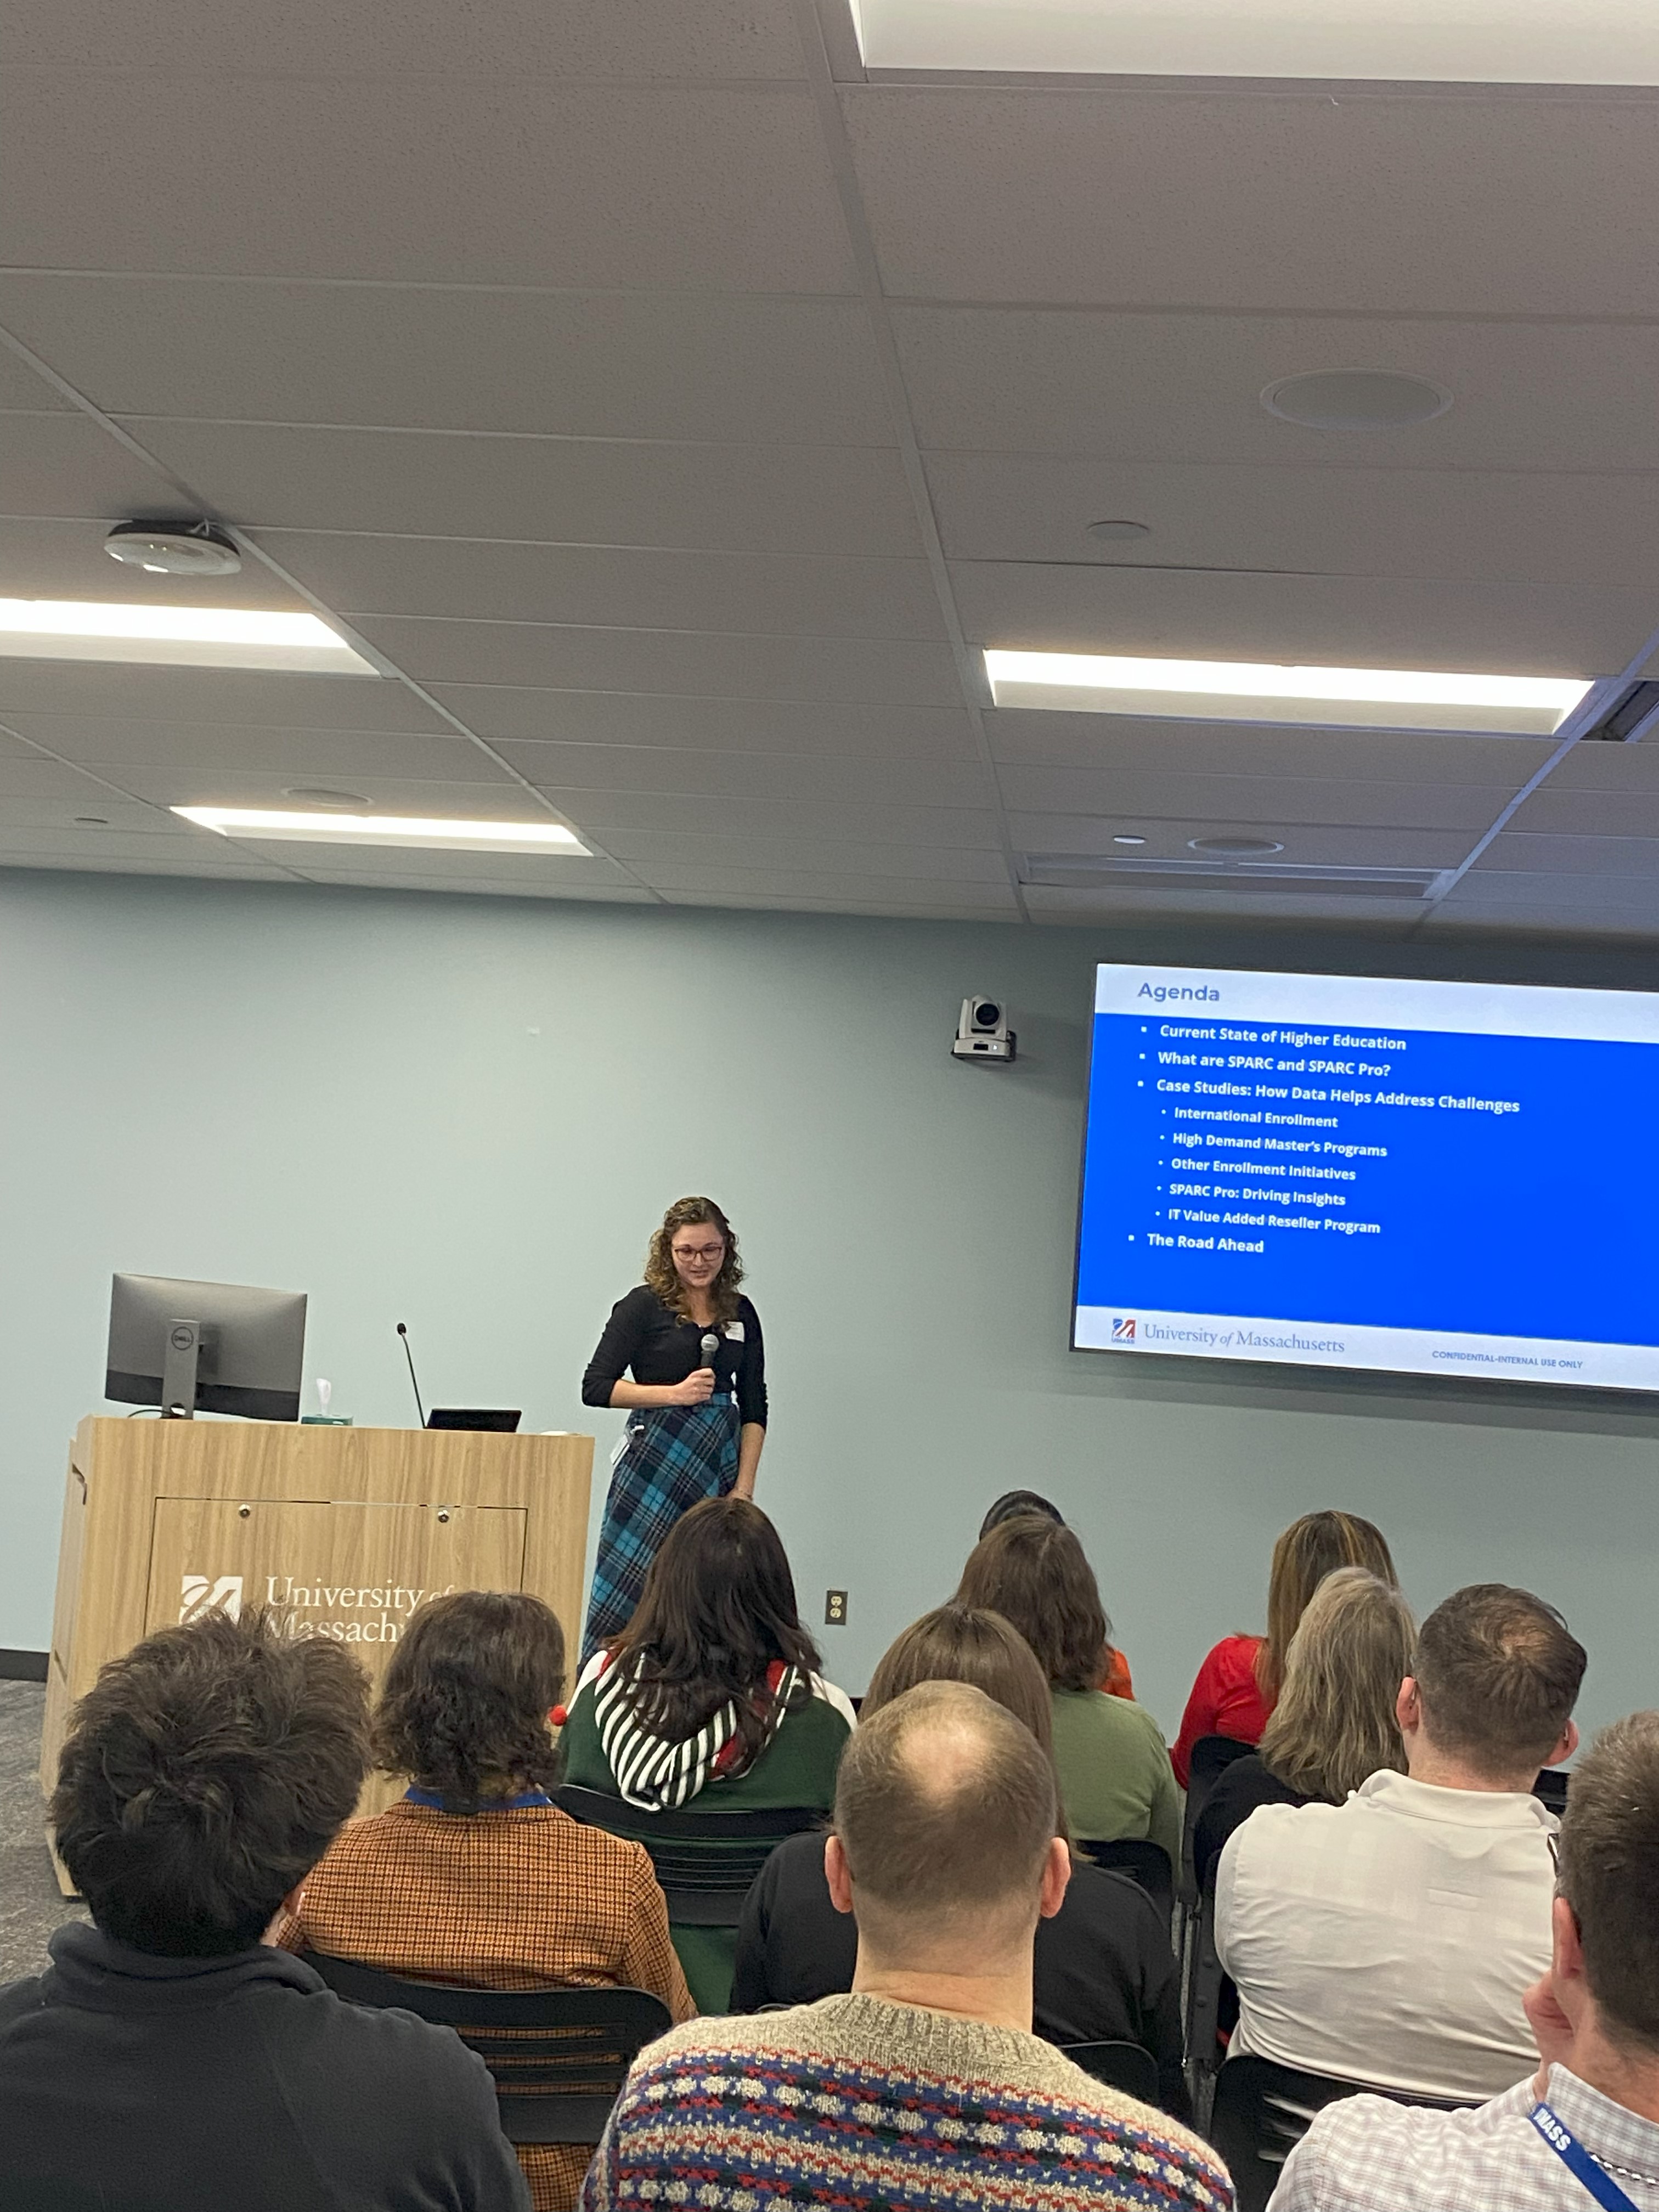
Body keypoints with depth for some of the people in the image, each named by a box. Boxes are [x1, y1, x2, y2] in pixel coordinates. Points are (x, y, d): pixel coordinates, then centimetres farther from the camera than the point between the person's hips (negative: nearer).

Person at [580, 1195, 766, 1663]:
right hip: (655, 1462, -4)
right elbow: (596, 1387, -7)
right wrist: (676, 1393, -15)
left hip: (718, 1466, 4)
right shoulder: (644, 1306, -2)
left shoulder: (740, 1314, 11)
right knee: (632, 1577, -8)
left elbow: (754, 1408, 12)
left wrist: (744, 1484, 3)